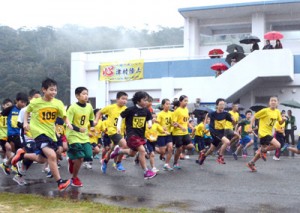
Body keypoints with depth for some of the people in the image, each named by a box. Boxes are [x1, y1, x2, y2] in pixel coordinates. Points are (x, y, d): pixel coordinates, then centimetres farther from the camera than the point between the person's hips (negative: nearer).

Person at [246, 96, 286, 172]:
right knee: (277, 145, -22)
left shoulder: (277, 112, 6)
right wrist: (250, 127, -12)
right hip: (263, 132, -8)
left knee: (263, 150, 15)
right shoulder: (265, 110, -12)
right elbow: (254, 117, -6)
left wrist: (283, 119, -11)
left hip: (269, 133, 8)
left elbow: (280, 122, 12)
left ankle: (251, 163, 29)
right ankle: (263, 150, 0)